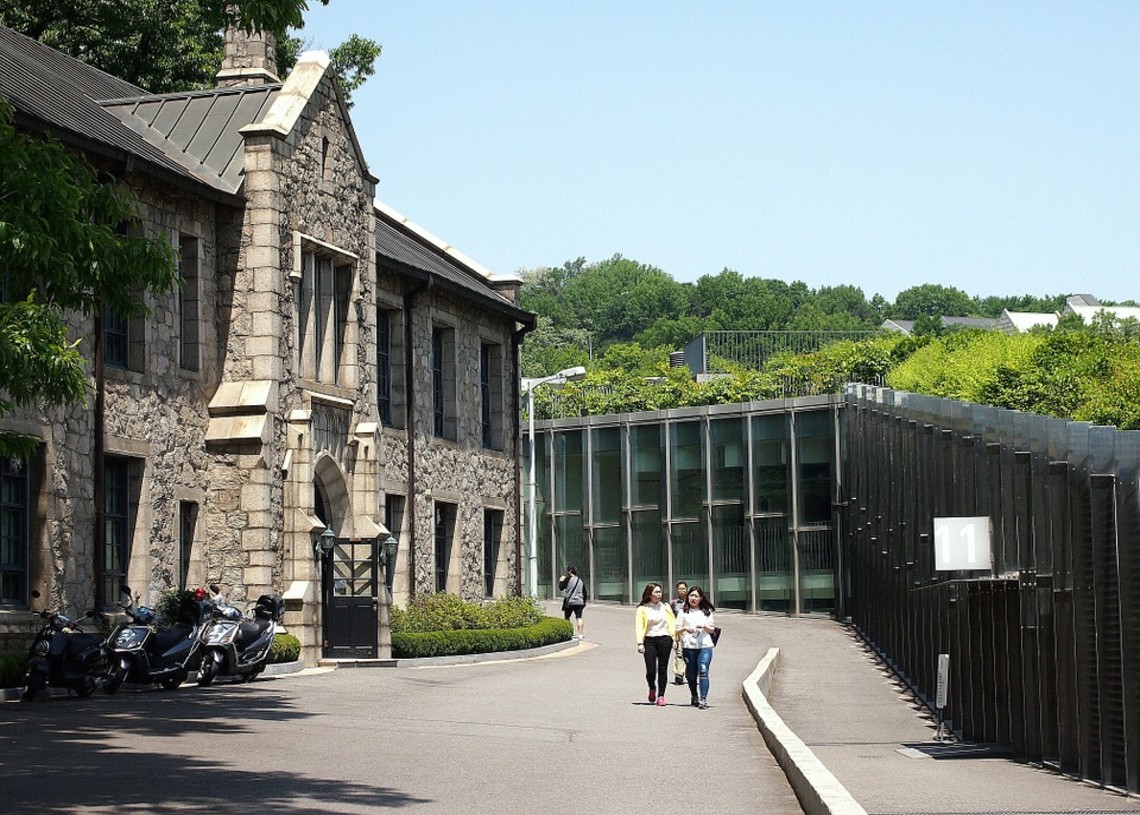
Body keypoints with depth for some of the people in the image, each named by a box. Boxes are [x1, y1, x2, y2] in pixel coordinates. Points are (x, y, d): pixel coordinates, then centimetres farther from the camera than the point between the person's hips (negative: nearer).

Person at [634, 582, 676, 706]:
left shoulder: (666, 607, 13)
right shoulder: (643, 609, 3)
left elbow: (672, 623, 11)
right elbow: (639, 626, -3)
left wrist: (674, 638, -1)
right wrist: (640, 643, -13)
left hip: (664, 639, 2)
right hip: (649, 640, -2)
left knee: (663, 669, 0)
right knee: (651, 670, -5)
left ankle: (661, 695, 7)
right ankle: (652, 688, 24)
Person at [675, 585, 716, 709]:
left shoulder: (707, 612, 14)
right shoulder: (683, 612, 11)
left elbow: (712, 630, 13)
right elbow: (677, 631, 8)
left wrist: (704, 626, -7)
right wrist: (685, 628, -12)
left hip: (705, 646, -1)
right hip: (689, 646, 1)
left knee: (703, 671, -14)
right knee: (691, 674, 5)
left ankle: (703, 700, -18)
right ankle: (694, 697, 25)